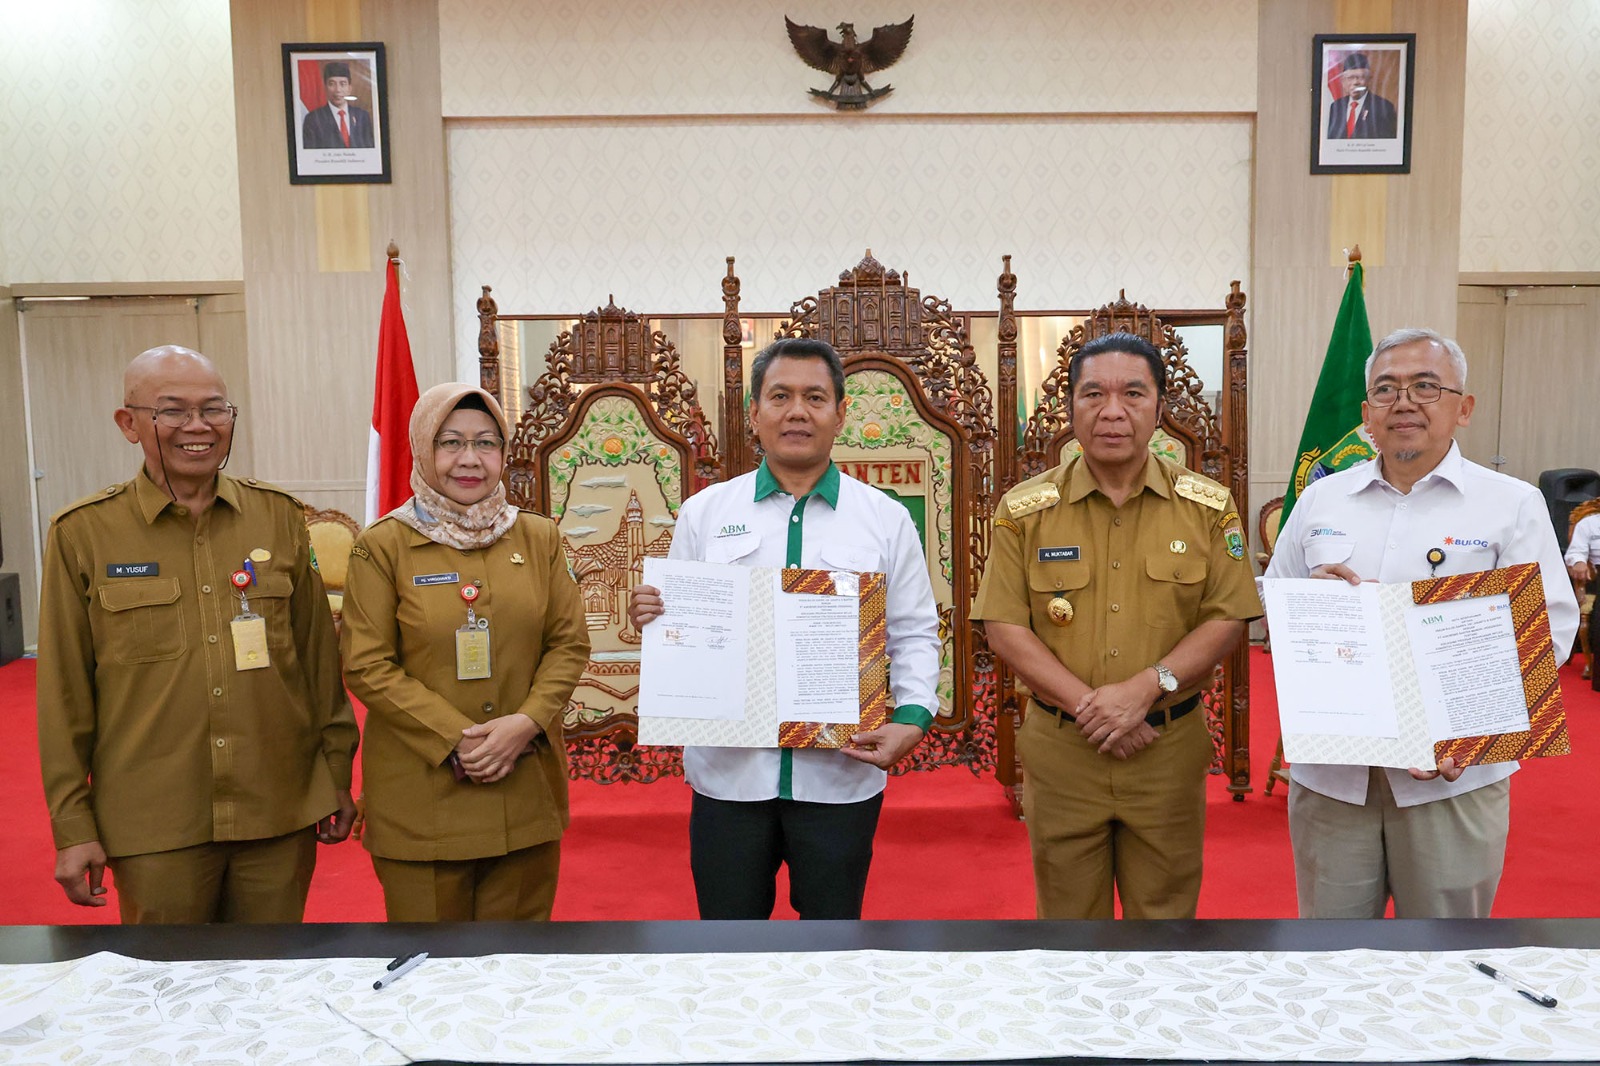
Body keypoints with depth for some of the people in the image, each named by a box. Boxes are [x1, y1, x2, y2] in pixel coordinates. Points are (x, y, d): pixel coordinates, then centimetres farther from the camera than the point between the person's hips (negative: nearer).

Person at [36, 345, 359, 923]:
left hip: (281, 812, 2)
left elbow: (319, 654, 6)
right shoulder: (83, 533, -2)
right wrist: (72, 825, 0)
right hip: (153, 826, -1)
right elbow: (64, 695, 1)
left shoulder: (279, 516, 2)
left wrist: (337, 774, 7)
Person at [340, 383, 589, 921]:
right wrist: (456, 739, -14)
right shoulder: (382, 545, -4)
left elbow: (569, 643, 5)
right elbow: (367, 667, -6)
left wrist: (526, 723, -11)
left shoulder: (538, 537, 6)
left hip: (526, 790, 3)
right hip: (420, 799, -3)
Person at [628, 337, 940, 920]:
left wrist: (913, 717, -12)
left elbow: (913, 634, 3)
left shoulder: (886, 518, 3)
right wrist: (649, 615, -12)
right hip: (727, 769, 1)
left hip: (841, 774, 0)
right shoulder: (703, 512, 5)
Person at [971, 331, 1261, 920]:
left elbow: (1228, 617, -3)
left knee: (1165, 909, 15)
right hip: (1059, 749, 0)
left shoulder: (1207, 505, 0)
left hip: (1170, 748, 1)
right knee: (1067, 912, 14)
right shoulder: (1025, 509, -2)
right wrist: (1088, 706, -15)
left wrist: (1146, 688, -17)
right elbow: (1004, 627, -6)